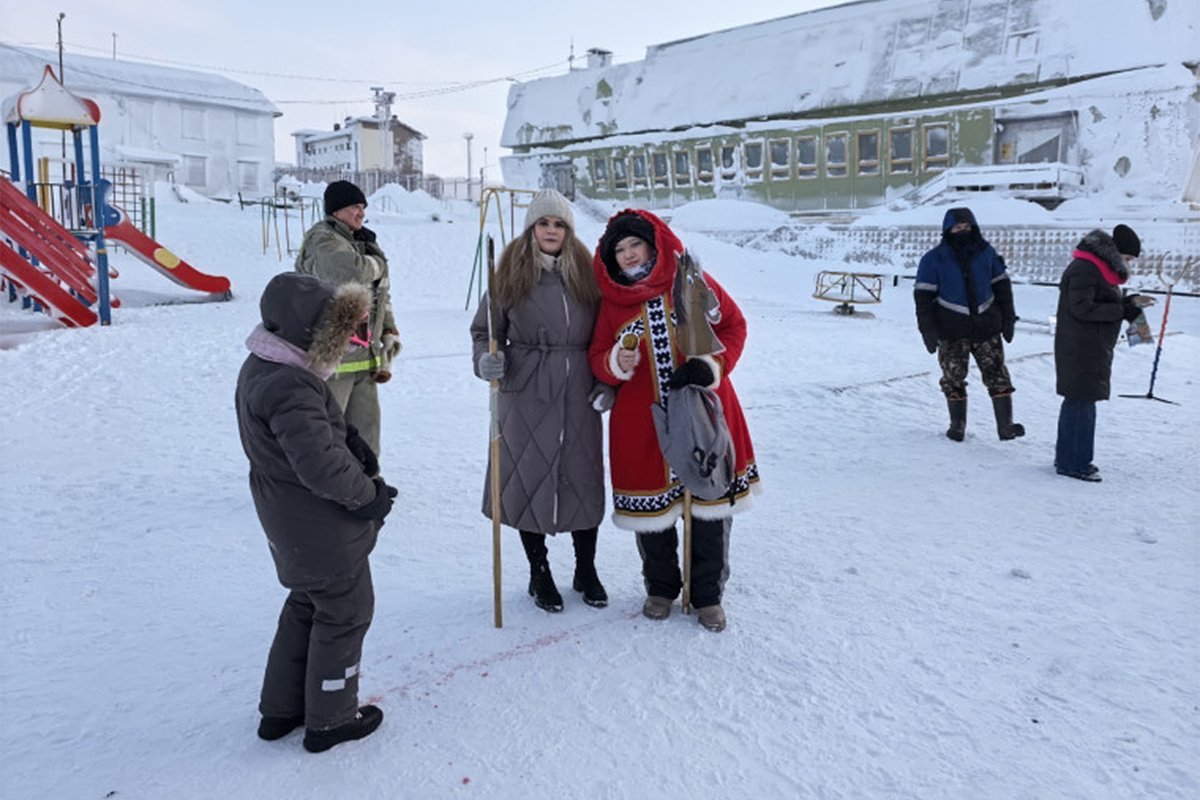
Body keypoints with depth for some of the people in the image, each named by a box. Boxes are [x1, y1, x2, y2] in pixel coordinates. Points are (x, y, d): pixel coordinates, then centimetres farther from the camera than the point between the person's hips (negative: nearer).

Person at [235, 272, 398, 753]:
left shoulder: (261, 366, 3)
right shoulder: (291, 387, -30)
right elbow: (319, 465, -33)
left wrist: (349, 442, -3)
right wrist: (368, 494, -18)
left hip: (287, 517, 10)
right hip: (321, 524, -10)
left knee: (307, 604, 25)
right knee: (346, 611, 9)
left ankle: (280, 709, 38)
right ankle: (330, 719, 26)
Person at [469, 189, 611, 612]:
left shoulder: (586, 273, 6)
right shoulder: (509, 274, 0)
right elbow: (485, 329, 4)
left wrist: (607, 384, 2)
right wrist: (486, 360, -16)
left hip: (579, 395, 2)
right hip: (526, 395, -2)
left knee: (584, 478, 9)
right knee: (530, 479, 5)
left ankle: (586, 571, 29)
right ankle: (539, 574, 25)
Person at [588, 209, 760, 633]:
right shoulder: (612, 300, 1)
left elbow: (733, 324, 1)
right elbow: (598, 357, 5)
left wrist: (711, 365, -15)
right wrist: (617, 364, -19)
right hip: (642, 423, 1)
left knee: (711, 507, 8)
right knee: (652, 506, 10)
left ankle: (708, 594, 28)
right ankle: (660, 588, 35)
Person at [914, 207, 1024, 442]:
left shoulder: (986, 253, 5)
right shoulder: (933, 259, -4)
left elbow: (1002, 286, 13)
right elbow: (923, 297, -5)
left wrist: (1008, 319, 10)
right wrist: (928, 331, -10)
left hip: (986, 327, 2)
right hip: (951, 332, -2)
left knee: (997, 376, -1)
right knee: (953, 379, 6)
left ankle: (1005, 425, 3)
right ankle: (957, 425, 21)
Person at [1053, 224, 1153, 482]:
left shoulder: (1101, 269, 17)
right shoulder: (1084, 269, -15)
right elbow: (1082, 308, -22)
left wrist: (1131, 302, 4)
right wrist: (1124, 309, -16)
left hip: (1092, 351, 11)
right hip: (1081, 351, -11)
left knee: (1076, 401, 16)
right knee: (1081, 402, -7)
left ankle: (1067, 457, 26)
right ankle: (1073, 463, 0)